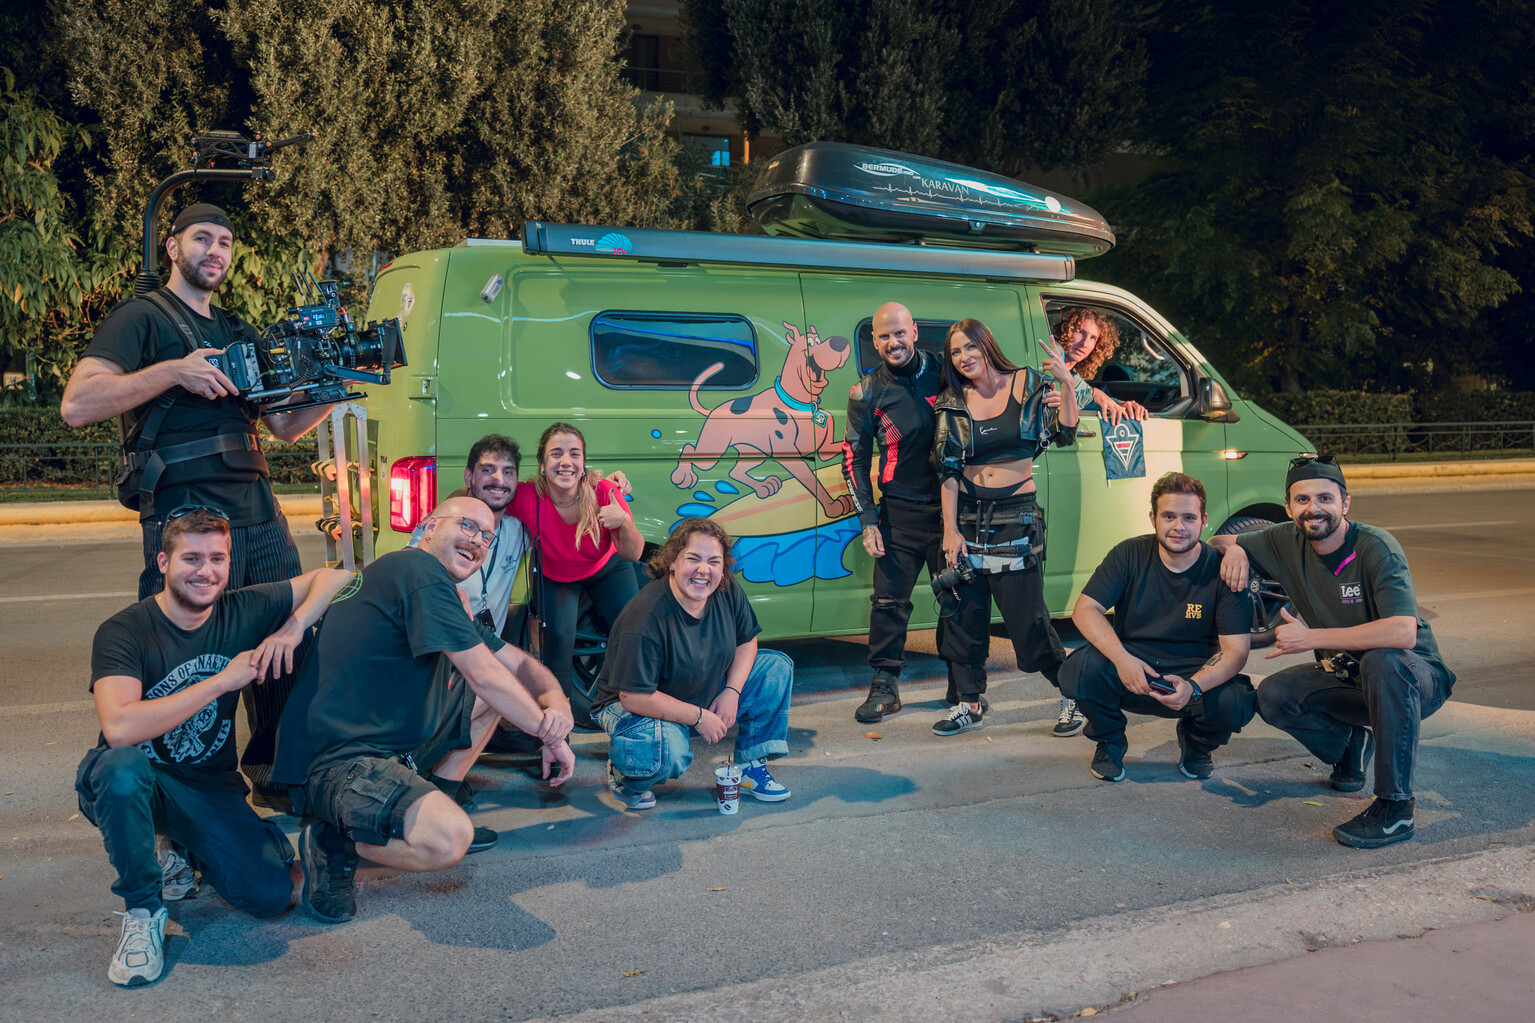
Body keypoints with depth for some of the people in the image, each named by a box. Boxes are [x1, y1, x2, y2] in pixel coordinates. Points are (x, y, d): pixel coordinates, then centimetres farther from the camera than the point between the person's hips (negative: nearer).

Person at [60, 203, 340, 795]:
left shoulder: (238, 333, 23)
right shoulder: (143, 319, 2)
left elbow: (284, 425, 23)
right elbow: (77, 404, -12)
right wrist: (173, 372, -19)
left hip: (257, 510, 7)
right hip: (183, 512, -7)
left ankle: (271, 770, 21)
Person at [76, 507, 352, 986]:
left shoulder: (243, 611, -5)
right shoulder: (122, 633, -17)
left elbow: (335, 576, 2)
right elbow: (120, 728, -32)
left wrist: (294, 626, -16)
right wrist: (223, 681, -28)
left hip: (211, 786, 3)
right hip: (132, 784, -3)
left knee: (271, 895, -17)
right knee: (122, 766, -40)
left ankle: (183, 850, 17)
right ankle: (142, 911, -15)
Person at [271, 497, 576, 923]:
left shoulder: (449, 598, 16)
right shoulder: (418, 569, -16)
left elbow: (518, 663, 18)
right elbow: (483, 675, -17)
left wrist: (555, 700, -5)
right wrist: (547, 732, -6)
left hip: (397, 741, 10)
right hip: (336, 761, -10)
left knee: (503, 690, 14)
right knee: (447, 840, -33)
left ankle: (433, 803, 15)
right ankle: (334, 842, -5)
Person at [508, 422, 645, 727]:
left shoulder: (604, 492, -32)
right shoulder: (528, 498, -34)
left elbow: (633, 555, -27)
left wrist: (624, 523, -46)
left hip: (606, 569, 1)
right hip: (554, 578, -1)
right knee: (558, 635, -21)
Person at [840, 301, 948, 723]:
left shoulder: (943, 372, 1)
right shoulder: (867, 393, 0)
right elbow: (855, 459, 4)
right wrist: (868, 520, -3)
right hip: (900, 513, 0)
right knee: (889, 599, -1)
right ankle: (885, 686, 12)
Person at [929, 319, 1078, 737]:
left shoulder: (1026, 386, 1)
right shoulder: (953, 404, 4)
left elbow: (1064, 434, -8)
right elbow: (948, 471, 1)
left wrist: (1066, 383, -21)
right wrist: (950, 530, -4)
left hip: (1016, 515, -3)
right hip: (967, 514, 3)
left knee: (1028, 617, -4)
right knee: (964, 614, 6)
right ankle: (969, 703, 21)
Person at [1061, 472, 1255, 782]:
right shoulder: (1130, 554, -6)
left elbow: (1235, 650, -14)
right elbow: (1085, 609, -13)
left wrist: (1193, 686, -35)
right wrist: (1121, 658, -31)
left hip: (1197, 677, 0)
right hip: (1131, 672, 0)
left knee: (1234, 703, -31)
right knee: (1081, 668, -30)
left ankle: (1195, 743, 9)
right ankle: (1109, 742, 4)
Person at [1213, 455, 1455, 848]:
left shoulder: (1376, 548, -24)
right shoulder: (1288, 542, -6)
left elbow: (1403, 633, -38)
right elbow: (1217, 542, 8)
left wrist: (1311, 638, -35)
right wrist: (1233, 549, -17)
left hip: (1416, 679, -5)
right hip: (1346, 677, 6)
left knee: (1381, 661, -38)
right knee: (1273, 696, -17)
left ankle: (1395, 808, -27)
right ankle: (1352, 742, 13)